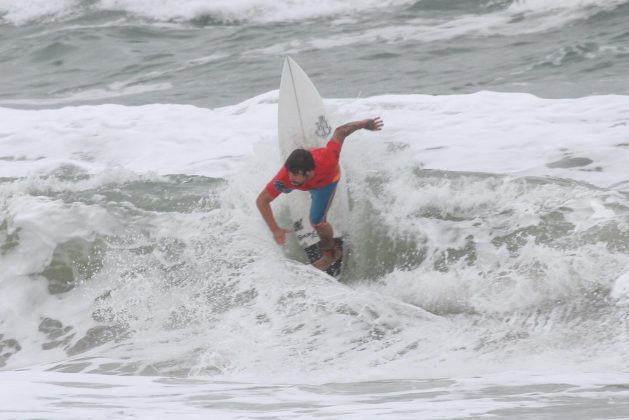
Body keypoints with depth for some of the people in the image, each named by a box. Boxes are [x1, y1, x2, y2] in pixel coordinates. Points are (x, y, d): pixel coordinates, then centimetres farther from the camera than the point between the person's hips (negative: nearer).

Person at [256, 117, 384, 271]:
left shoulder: (326, 160, -53)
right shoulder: (285, 178, -49)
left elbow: (340, 132, -37)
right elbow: (261, 201, -38)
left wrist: (364, 124, -21)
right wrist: (274, 229, -49)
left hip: (327, 179, -3)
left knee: (316, 222, -6)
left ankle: (331, 253, 26)